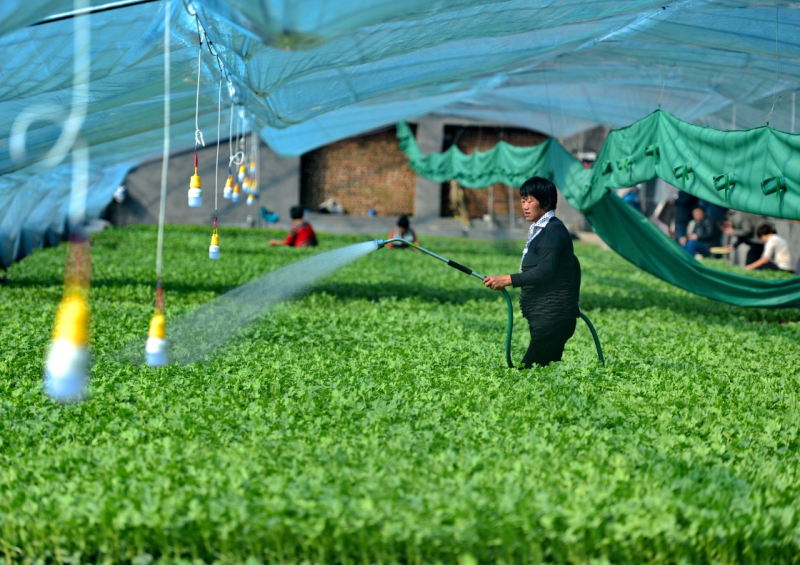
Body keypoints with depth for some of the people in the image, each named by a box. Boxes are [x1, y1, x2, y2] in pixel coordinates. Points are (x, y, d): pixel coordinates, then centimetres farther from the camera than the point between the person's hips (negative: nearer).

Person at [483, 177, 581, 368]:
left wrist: (508, 280, -22)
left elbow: (546, 271, -23)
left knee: (530, 369, -16)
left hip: (552, 318, -10)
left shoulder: (553, 230, -13)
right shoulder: (539, 230, 18)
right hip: (543, 316, 10)